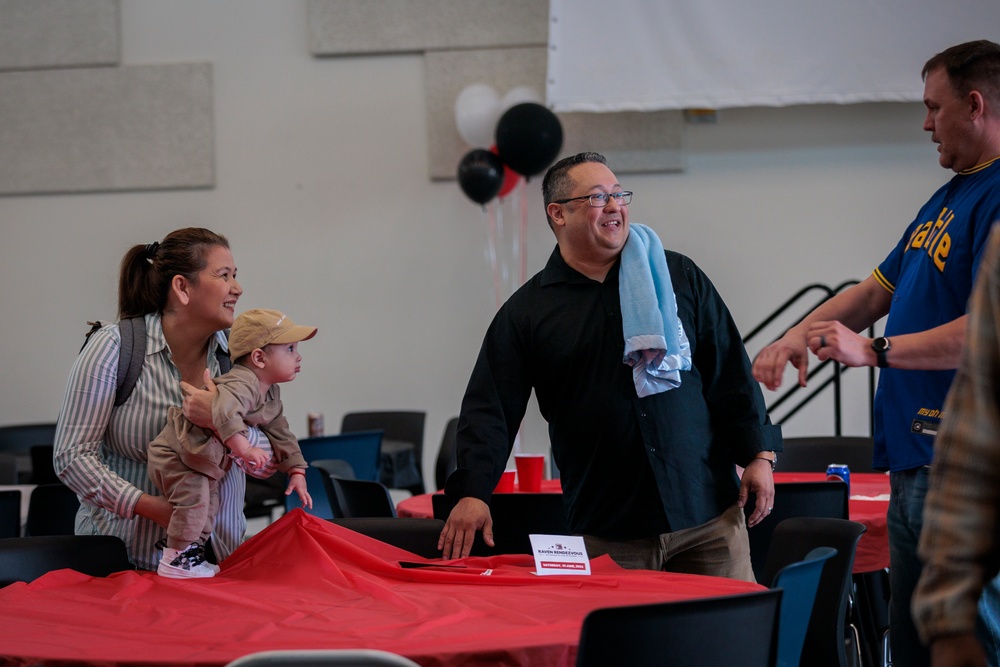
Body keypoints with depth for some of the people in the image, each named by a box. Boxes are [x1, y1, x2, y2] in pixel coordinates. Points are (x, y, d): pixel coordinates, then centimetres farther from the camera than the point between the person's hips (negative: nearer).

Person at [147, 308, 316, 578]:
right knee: (194, 496, -20)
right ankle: (175, 560, -11)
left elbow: (281, 433, 14)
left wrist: (296, 472, 11)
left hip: (203, 463, 11)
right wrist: (244, 448, -57)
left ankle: (193, 552, 35)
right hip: (173, 454, -11)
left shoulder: (271, 395, 3)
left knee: (209, 503, 20)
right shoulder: (241, 384, -31)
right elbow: (224, 412, -52)